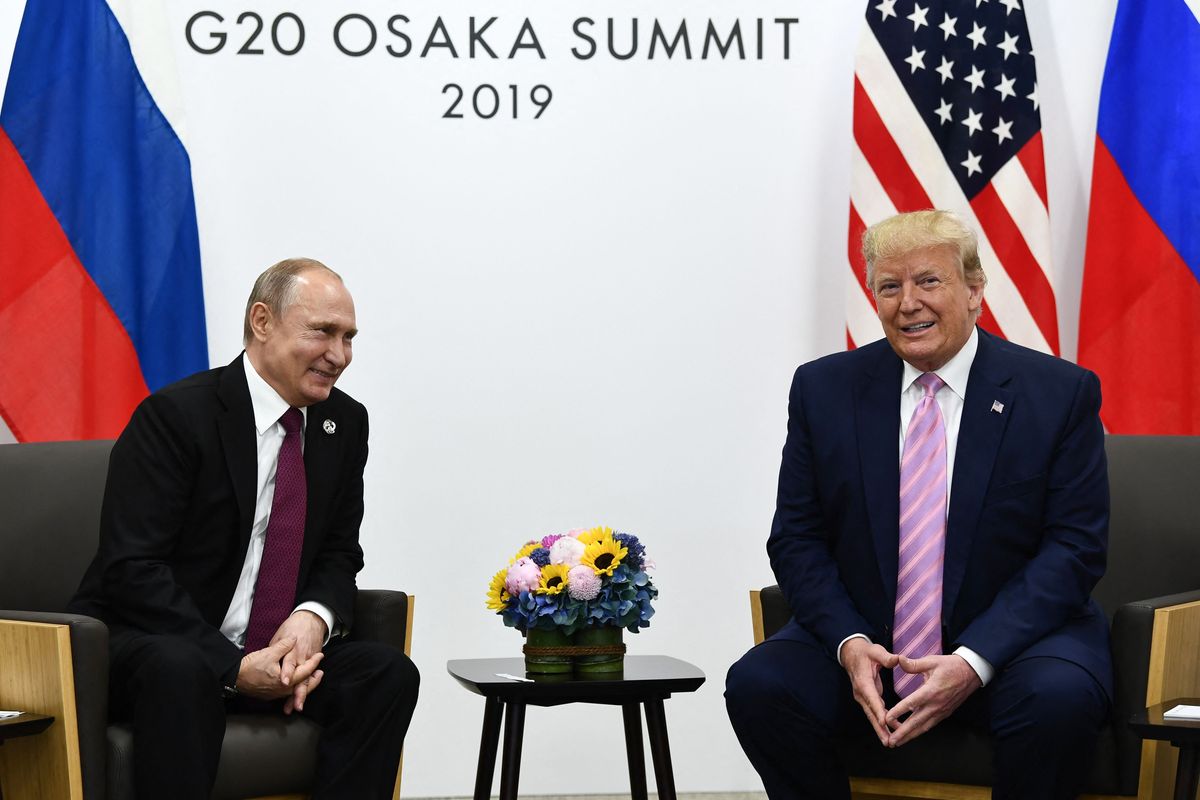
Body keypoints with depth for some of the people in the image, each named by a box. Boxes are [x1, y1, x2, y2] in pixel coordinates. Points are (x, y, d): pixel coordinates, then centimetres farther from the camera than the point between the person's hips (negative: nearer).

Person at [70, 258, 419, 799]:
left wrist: (315, 617, -15)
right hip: (143, 647, -6)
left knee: (388, 673, -16)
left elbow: (339, 554, 10)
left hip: (276, 652, 6)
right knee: (180, 669, -38)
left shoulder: (345, 424, 6)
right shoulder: (174, 416, -15)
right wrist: (234, 667, -27)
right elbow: (131, 569, -20)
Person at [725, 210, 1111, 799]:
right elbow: (797, 540, 4)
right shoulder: (825, 389, 4)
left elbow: (1074, 547, -8)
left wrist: (974, 661, -20)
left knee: (1060, 698, -33)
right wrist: (849, 642, -15)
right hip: (865, 640, 2)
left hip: (1008, 637, -2)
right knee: (756, 684, -24)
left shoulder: (1061, 393, -3)